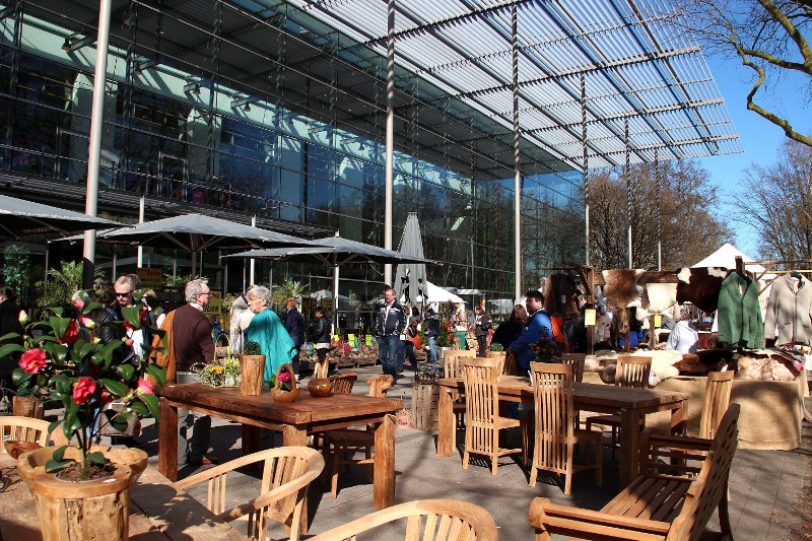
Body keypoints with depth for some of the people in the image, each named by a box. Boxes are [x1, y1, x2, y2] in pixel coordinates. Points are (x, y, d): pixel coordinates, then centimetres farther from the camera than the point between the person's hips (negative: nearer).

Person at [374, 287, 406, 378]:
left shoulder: (398, 307, -1)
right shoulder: (382, 307, 14)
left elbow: (403, 322, -1)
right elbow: (377, 320, 21)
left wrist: (397, 332, -7)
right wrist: (377, 332, 13)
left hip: (392, 336, -6)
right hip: (381, 336, 6)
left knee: (392, 358, -6)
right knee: (382, 357, 10)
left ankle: (393, 377, 1)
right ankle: (386, 375, 23)